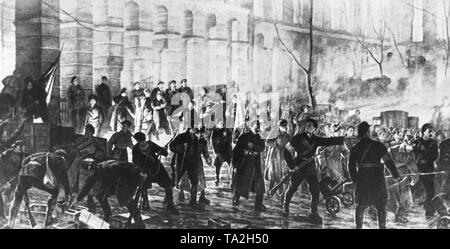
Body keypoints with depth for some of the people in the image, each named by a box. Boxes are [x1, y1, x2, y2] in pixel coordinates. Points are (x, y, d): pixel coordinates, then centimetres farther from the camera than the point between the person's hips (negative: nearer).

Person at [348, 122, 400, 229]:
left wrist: (355, 179, 12)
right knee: (381, 206, 9)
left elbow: (351, 166, 3)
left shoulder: (354, 149, 5)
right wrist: (396, 175, 3)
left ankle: (359, 226, 9)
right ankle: (382, 226, 9)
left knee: (361, 206, 12)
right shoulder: (378, 145, -2)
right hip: (378, 179, -2)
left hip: (362, 180, 2)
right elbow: (388, 161, -3)